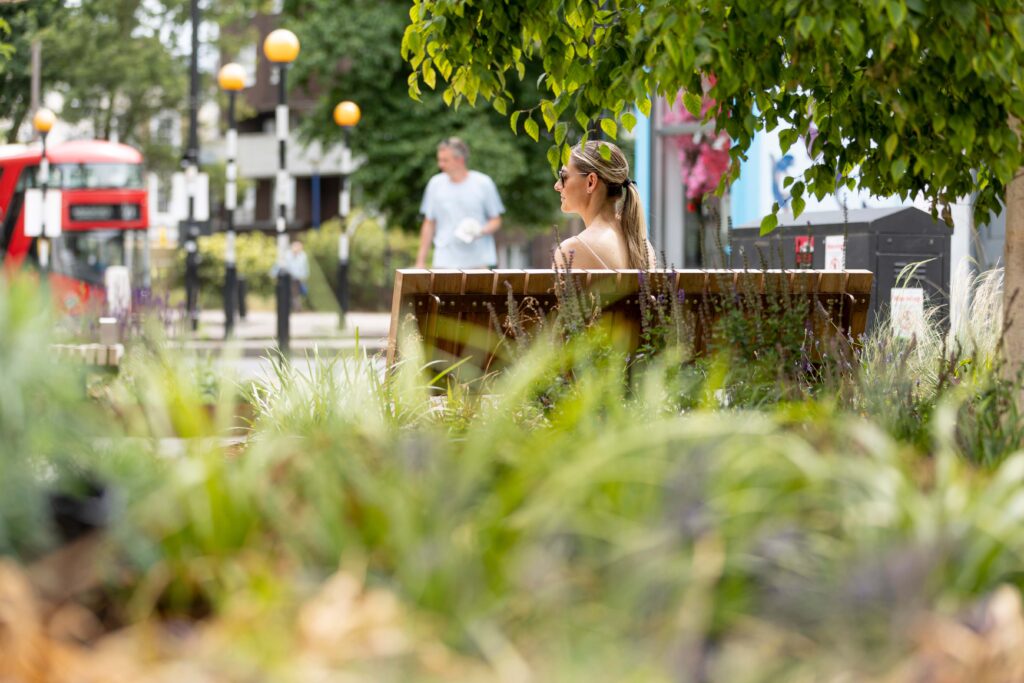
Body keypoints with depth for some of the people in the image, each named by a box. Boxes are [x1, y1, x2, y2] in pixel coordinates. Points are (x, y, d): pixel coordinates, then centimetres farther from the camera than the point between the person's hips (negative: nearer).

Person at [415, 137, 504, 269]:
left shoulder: (483, 183, 0)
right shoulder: (435, 184, 6)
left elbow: (496, 221, 7)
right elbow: (429, 224, 12)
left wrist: (480, 232, -15)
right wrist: (421, 260, 8)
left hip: (479, 262, -1)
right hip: (445, 263, 1)